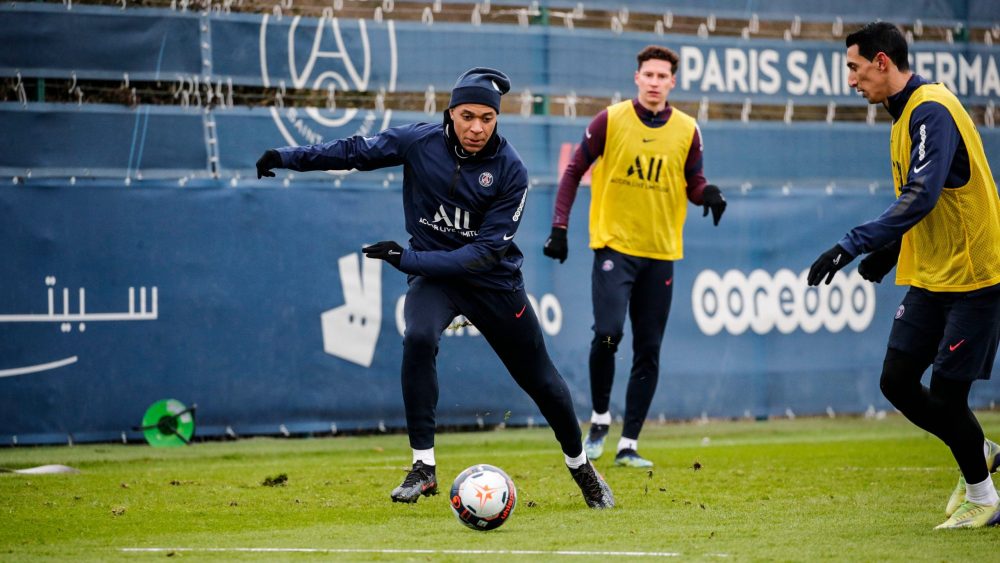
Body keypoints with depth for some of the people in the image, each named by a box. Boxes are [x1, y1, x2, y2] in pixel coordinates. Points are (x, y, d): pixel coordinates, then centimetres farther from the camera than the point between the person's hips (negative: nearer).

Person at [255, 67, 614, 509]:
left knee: (540, 379, 7)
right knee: (418, 339, -30)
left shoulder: (511, 172, -19)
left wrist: (407, 260, -27)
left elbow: (487, 251, -22)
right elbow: (357, 151, 0)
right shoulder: (419, 141, -14)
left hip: (494, 282, 0)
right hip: (432, 275, 1)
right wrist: (288, 157, -6)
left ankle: (580, 466, 33)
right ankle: (423, 468, -22)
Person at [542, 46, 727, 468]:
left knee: (648, 353, 2)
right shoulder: (610, 120, -3)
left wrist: (707, 194, -12)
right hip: (614, 246, -3)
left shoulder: (686, 130, 3)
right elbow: (574, 171, 3)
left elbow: (693, 182, 12)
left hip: (661, 254, 3)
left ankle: (628, 445, 8)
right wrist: (559, 227, -5)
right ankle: (600, 418, 7)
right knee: (607, 333, -18)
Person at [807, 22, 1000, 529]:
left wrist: (852, 246, -33)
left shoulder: (932, 110, -19)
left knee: (946, 393, -5)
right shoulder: (907, 113, 12)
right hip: (928, 277, 9)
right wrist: (889, 251, 16)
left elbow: (921, 197, -29)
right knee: (897, 381, 5)